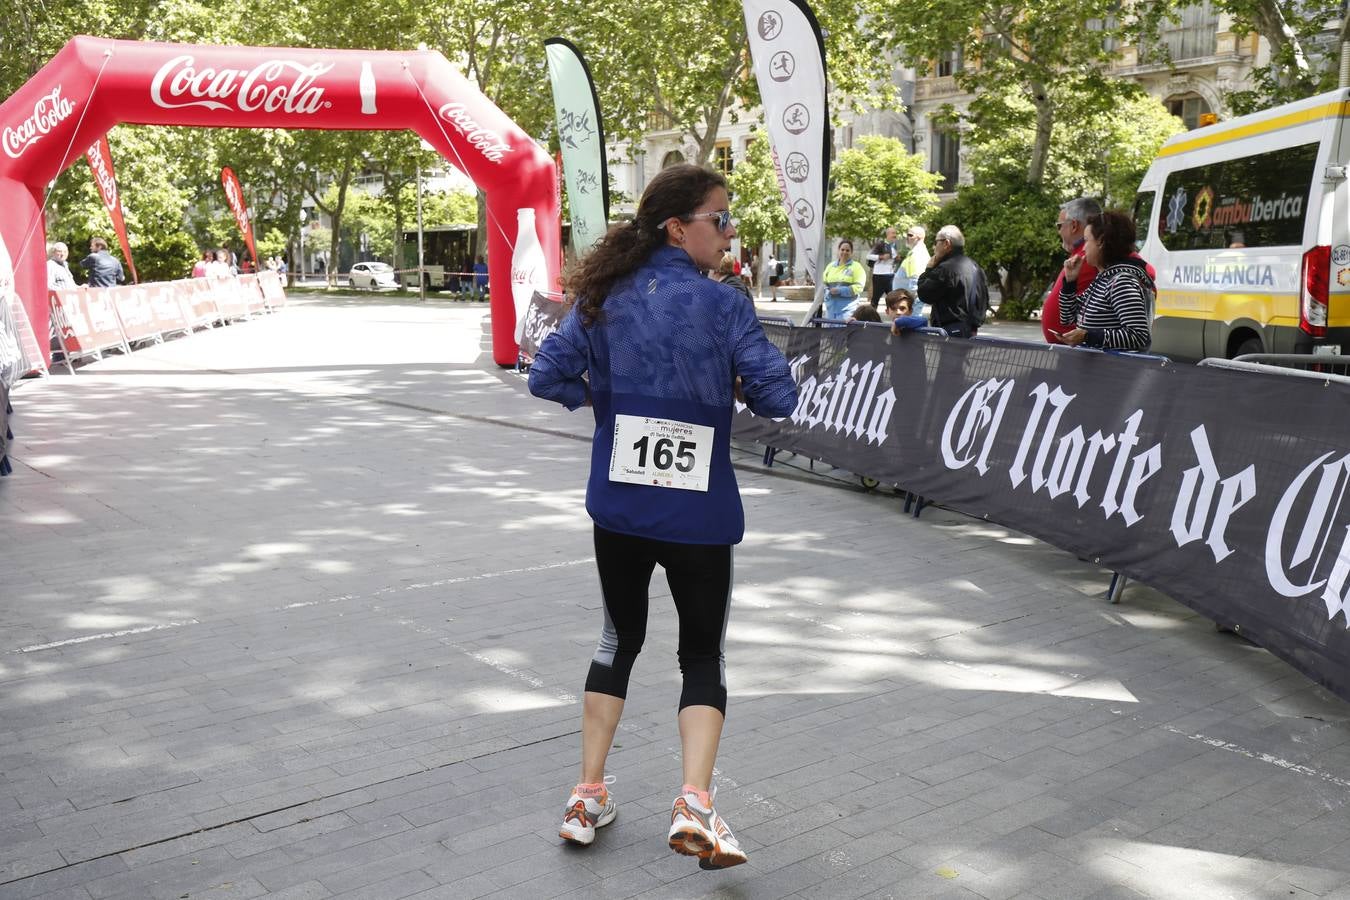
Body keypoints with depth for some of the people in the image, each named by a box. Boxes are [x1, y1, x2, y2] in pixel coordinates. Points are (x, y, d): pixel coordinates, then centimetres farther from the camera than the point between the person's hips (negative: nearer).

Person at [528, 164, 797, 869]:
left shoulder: (605, 297, 0)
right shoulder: (721, 304, -12)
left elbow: (547, 376, -3)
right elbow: (778, 397, -13)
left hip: (618, 507, 4)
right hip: (698, 515, -4)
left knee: (619, 640, 20)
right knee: (704, 654, 11)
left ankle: (587, 797, 23)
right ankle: (694, 805, -3)